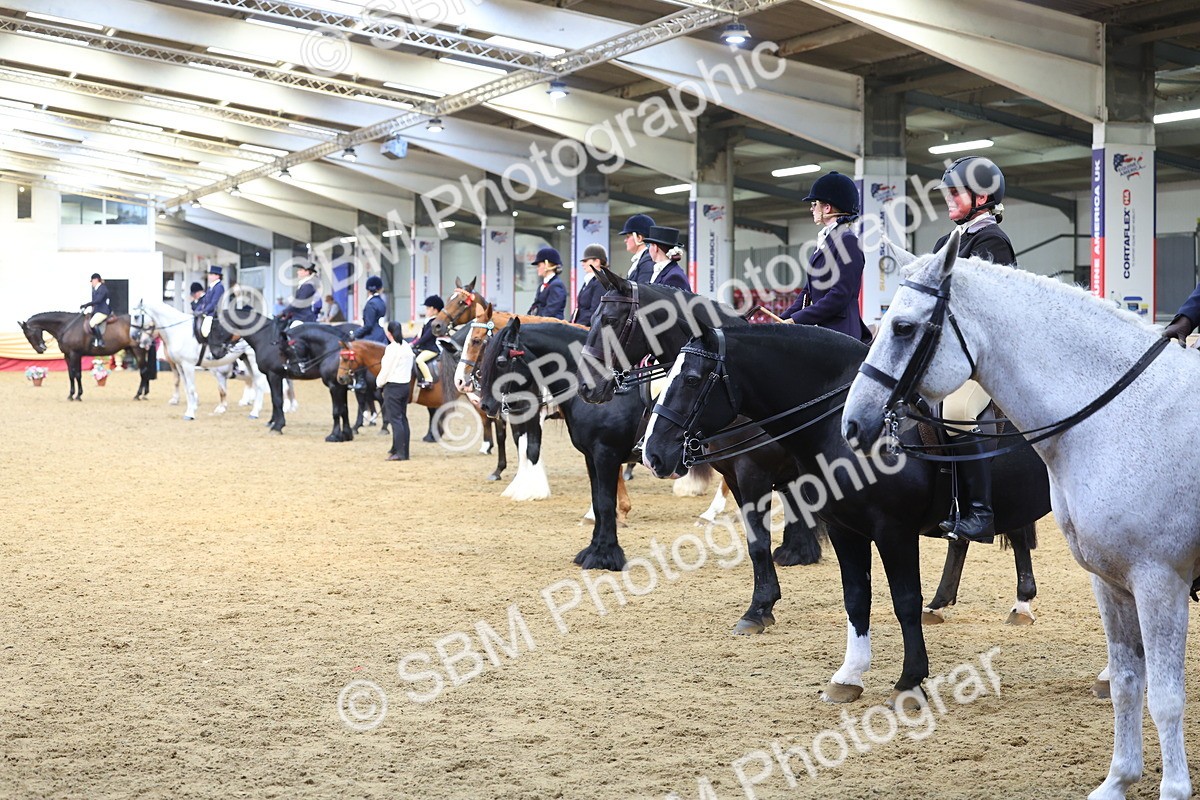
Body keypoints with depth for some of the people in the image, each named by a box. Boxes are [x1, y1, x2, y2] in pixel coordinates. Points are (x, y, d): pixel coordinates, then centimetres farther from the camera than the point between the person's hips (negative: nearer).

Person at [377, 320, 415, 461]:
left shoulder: (392, 349, -16)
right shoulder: (407, 347, 8)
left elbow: (386, 370, -15)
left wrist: (379, 383, 3)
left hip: (393, 386, -8)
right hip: (406, 385, 8)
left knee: (395, 419, -5)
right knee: (403, 418, 13)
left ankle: (400, 453, -7)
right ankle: (401, 450, 21)